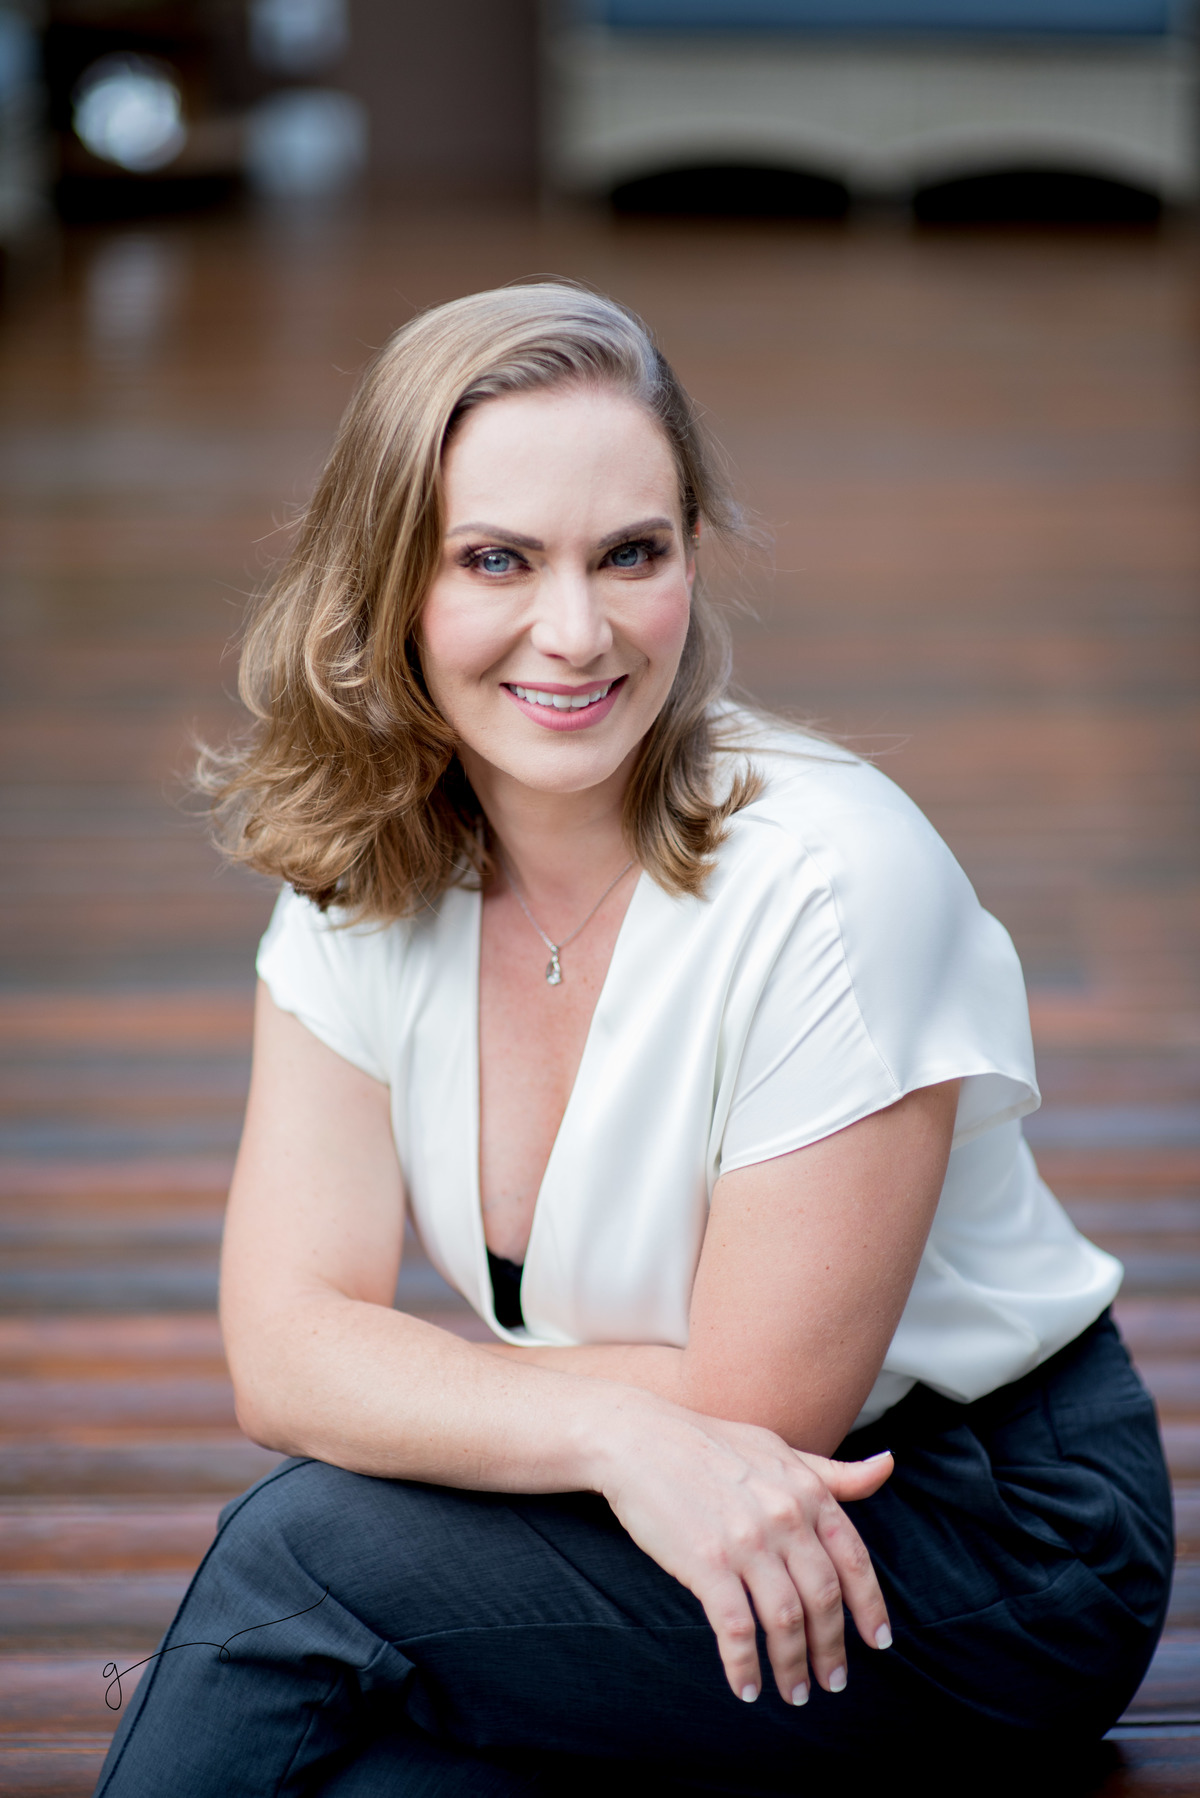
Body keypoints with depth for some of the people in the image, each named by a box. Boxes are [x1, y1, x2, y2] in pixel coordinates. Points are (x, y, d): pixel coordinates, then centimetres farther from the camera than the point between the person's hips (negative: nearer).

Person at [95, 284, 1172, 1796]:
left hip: (982, 1543, -5)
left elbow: (753, 1412, -19)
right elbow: (283, 1346, -12)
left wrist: (414, 1392, -8)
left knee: (302, 1549, -22)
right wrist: (620, 1429, -29)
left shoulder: (826, 881, -24)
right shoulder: (361, 874, -6)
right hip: (630, 1518, 5)